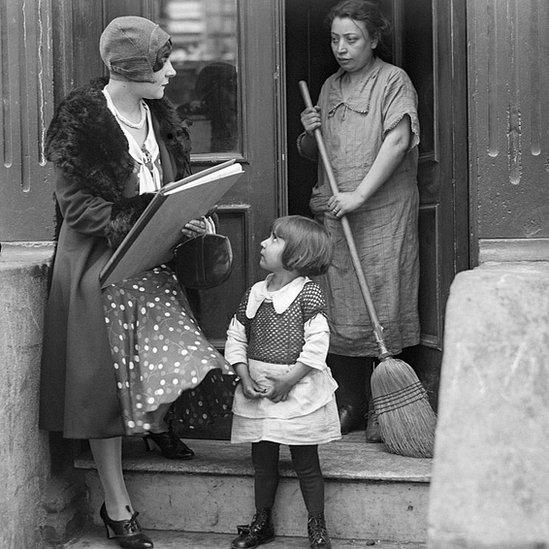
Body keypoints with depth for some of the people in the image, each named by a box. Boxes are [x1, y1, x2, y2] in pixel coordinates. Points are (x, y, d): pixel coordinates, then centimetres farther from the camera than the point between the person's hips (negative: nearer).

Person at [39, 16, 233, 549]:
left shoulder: (158, 116, 8)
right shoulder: (81, 119, -14)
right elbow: (76, 204, -16)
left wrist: (187, 219, -2)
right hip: (98, 263, -6)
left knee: (173, 349, -4)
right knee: (105, 381, 1)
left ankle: (157, 424, 33)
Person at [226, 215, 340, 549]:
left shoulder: (309, 295, -11)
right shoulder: (254, 295, 5)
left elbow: (316, 346, -16)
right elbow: (235, 340, 9)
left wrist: (287, 383, -18)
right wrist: (245, 378, -5)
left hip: (298, 392, -5)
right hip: (258, 393, 5)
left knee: (306, 463, 4)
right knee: (263, 460, 13)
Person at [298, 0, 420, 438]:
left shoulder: (393, 80, -1)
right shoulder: (330, 87, 17)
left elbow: (398, 140, -15)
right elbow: (311, 154, 25)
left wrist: (359, 194, -21)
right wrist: (309, 133, 1)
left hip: (382, 214, -6)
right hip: (334, 214, 6)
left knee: (381, 309, -4)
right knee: (337, 309, 5)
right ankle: (350, 403, 14)